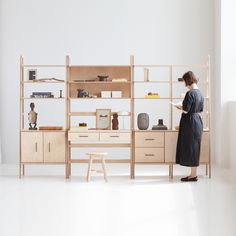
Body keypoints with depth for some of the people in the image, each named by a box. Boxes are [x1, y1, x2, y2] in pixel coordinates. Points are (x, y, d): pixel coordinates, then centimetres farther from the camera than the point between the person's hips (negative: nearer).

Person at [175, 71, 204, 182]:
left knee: (190, 148, -1)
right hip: (198, 122, 9)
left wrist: (180, 107, 1)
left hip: (190, 123, -9)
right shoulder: (200, 93, 9)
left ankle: (193, 175, 5)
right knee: (194, 148, 14)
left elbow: (186, 110, -19)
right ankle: (194, 173, 21)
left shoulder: (190, 93, -18)